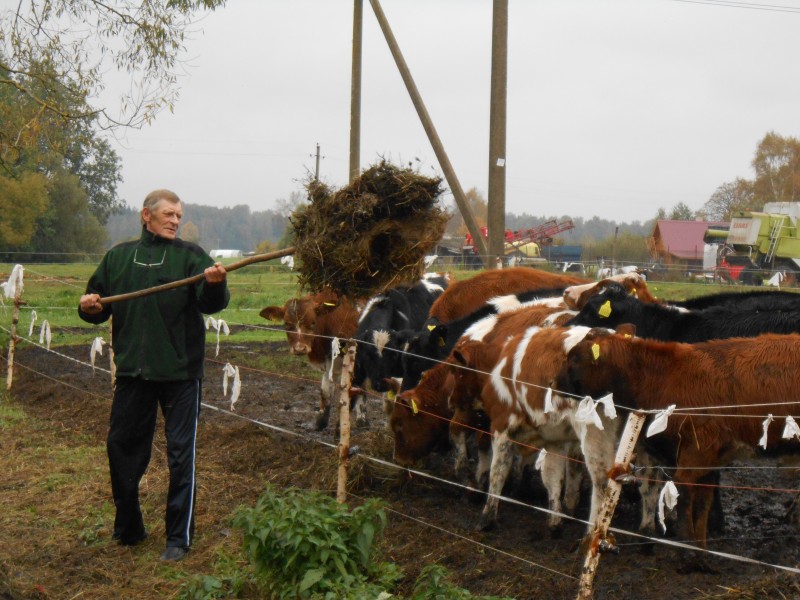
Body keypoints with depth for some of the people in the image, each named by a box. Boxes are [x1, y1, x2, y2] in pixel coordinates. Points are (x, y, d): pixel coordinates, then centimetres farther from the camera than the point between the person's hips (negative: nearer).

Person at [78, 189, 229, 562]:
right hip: (132, 370, 4)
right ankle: (128, 528, 28)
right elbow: (98, 304, 16)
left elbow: (211, 304, -15)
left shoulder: (190, 255, -2)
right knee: (122, 448, 11)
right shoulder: (118, 257, 9)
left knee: (181, 454, 1)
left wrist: (215, 284, -37)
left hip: (180, 370, -4)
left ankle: (179, 537, 10)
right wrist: (89, 308, -7)